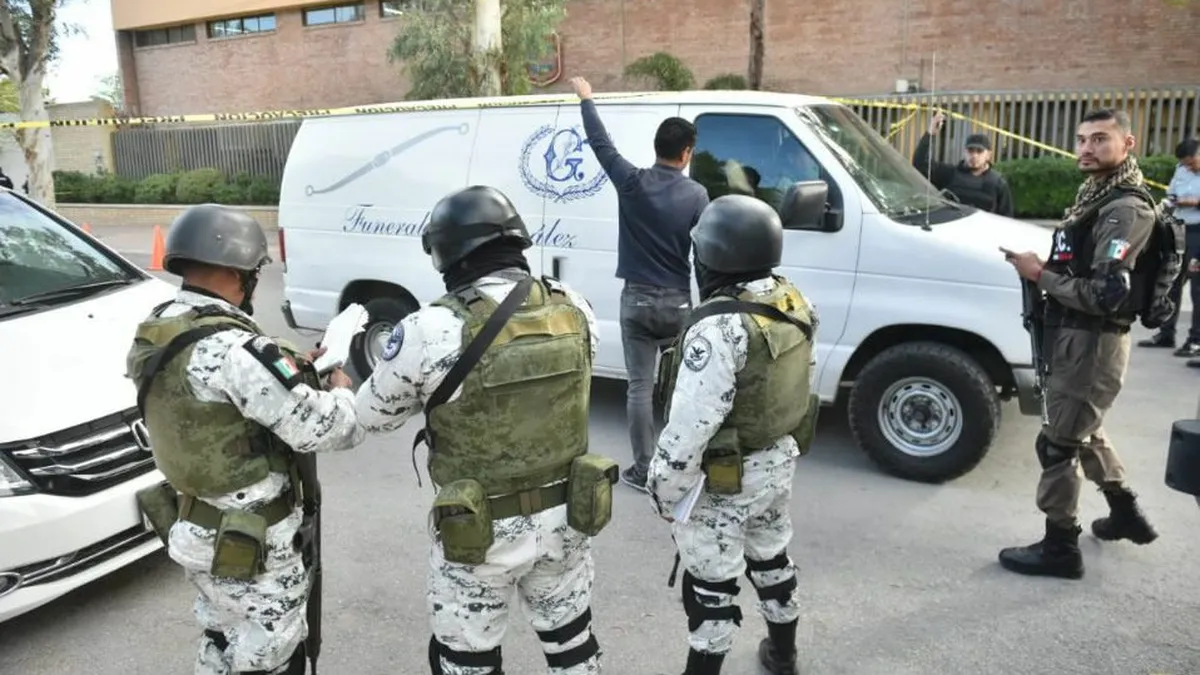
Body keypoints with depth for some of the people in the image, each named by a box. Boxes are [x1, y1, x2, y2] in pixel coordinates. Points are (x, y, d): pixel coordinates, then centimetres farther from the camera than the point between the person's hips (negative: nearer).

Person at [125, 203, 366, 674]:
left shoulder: (156, 331, 0)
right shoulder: (228, 348, -28)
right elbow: (327, 431, -27)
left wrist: (295, 368, 4)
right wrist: (340, 387, -7)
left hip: (199, 530, 9)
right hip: (249, 546, -9)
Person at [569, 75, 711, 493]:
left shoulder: (631, 182, -6)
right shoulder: (696, 194, -7)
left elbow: (600, 143, 7)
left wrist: (585, 98, 23)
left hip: (637, 300, 0)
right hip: (678, 302, 0)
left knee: (640, 386, 6)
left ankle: (643, 470, 10)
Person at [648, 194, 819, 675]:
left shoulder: (720, 328, -31)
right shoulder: (794, 305, -3)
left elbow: (690, 425, -29)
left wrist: (664, 489, -16)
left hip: (723, 480, -9)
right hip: (780, 461, 9)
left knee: (710, 587, 8)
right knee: (771, 558, 27)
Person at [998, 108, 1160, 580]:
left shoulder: (1125, 210, -20)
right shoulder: (1096, 196, 12)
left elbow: (1104, 294, -27)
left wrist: (1040, 275, -19)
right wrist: (1043, 268, 3)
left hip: (1091, 344, -11)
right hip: (1080, 339, 11)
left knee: (1058, 444, -1)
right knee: (1085, 432, 26)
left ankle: (1060, 548, 12)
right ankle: (1125, 513, 43)